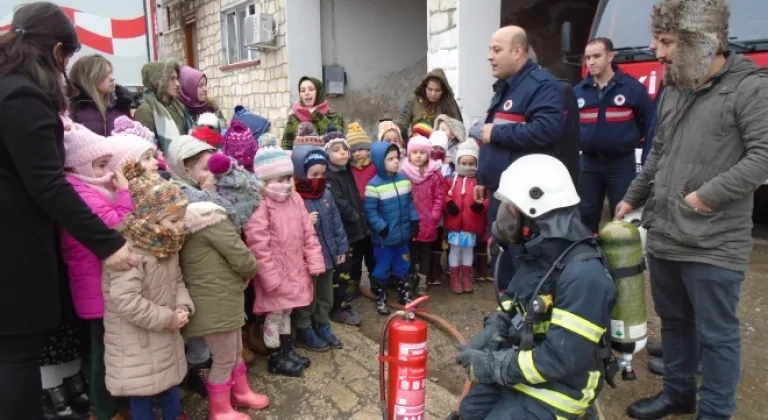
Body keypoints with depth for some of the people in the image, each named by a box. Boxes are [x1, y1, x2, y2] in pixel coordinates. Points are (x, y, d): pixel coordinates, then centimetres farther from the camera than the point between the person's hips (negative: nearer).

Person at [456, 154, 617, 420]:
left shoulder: (582, 274, -28)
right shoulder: (538, 252, 2)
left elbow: (561, 359, -30)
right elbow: (515, 305, 16)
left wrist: (493, 365, -22)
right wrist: (492, 331, -5)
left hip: (557, 387, -8)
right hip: (519, 367, 9)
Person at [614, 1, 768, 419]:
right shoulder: (673, 88, 12)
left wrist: (707, 196, -18)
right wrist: (632, 198, 20)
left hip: (713, 244, -7)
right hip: (662, 235, 7)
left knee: (716, 333, 6)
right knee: (673, 320, 20)